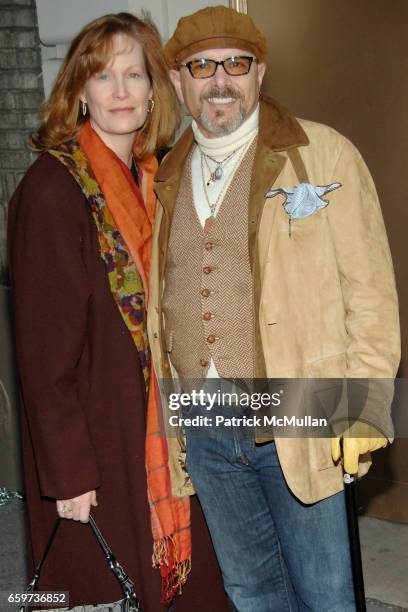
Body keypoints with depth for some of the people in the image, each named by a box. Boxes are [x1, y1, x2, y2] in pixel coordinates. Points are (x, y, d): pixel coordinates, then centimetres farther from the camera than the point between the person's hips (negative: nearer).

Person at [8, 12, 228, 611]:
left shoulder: (153, 179, 7)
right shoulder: (52, 189, -15)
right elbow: (44, 347, -17)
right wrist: (67, 471, -17)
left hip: (156, 422, 7)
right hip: (94, 435, -7)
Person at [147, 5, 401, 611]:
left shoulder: (324, 156, -5)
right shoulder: (167, 181, 8)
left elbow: (370, 294, -6)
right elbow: (160, 312, 12)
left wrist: (361, 415, -10)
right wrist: (169, 424, 12)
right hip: (203, 433, 5)